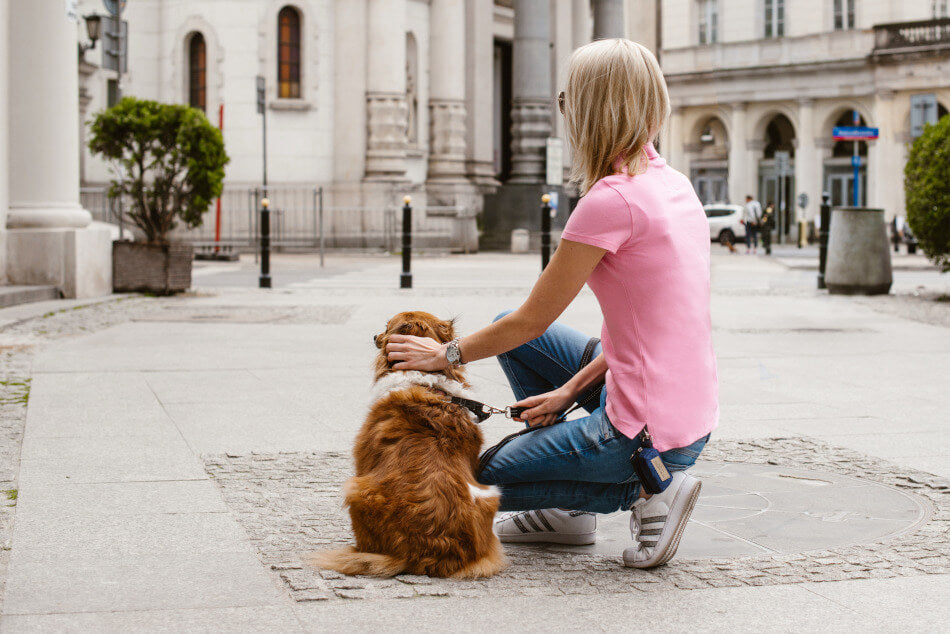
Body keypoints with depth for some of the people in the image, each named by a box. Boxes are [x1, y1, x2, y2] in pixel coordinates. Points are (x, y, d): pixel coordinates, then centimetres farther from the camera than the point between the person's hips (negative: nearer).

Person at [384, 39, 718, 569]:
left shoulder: (612, 199, -20)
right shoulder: (673, 183, 6)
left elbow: (531, 319, -11)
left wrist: (448, 354, 5)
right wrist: (572, 387, 8)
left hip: (647, 432, -8)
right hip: (693, 418, 8)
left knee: (489, 476, 14)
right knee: (512, 335, 22)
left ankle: (646, 491, 0)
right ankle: (568, 511, 24)